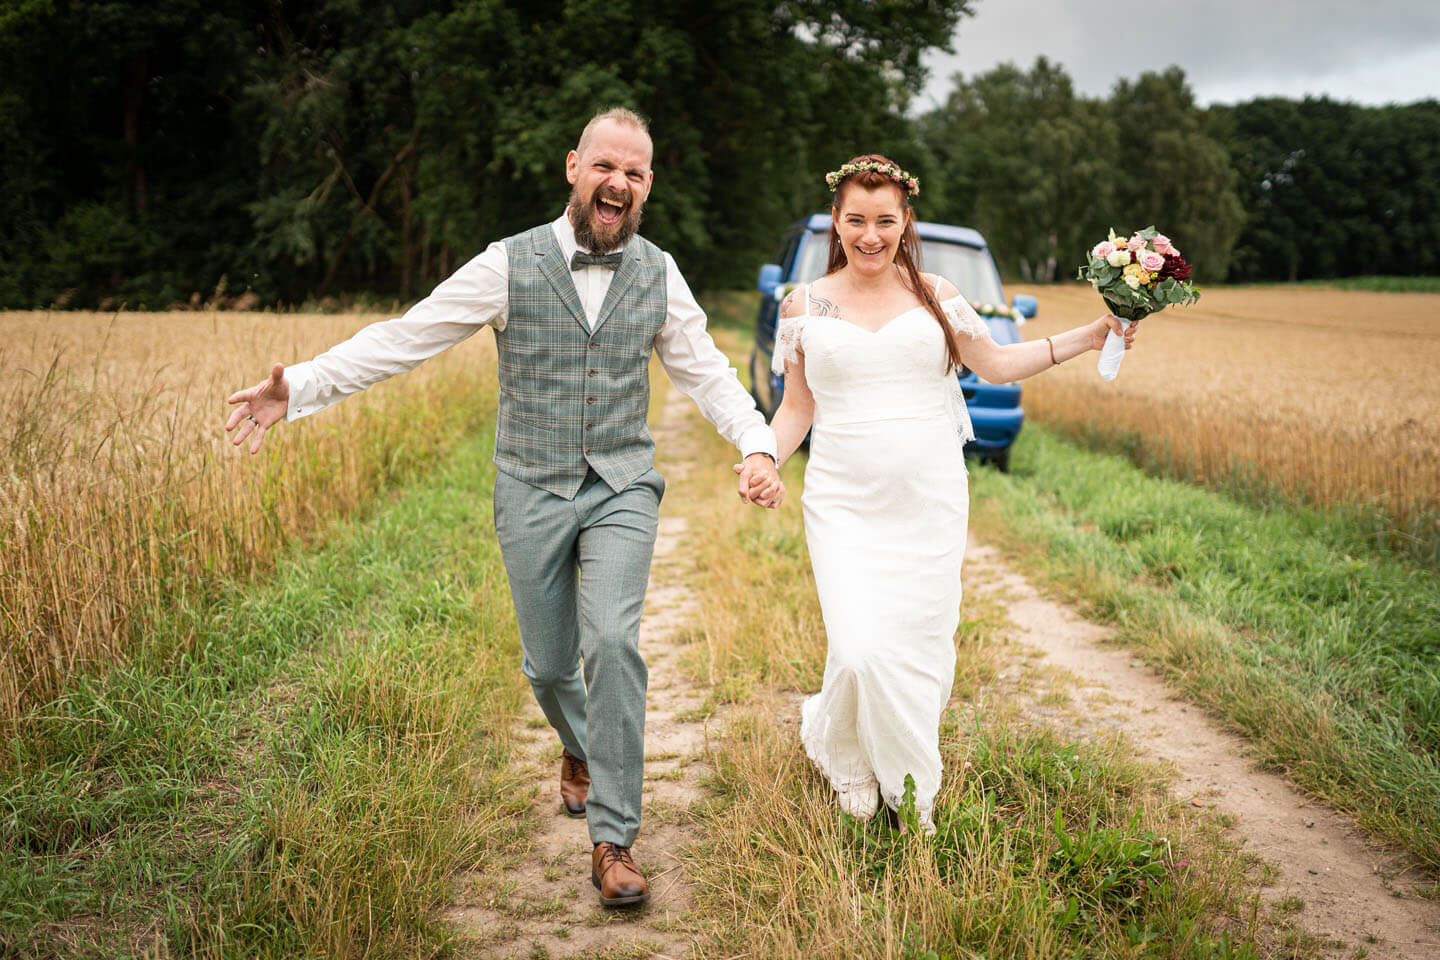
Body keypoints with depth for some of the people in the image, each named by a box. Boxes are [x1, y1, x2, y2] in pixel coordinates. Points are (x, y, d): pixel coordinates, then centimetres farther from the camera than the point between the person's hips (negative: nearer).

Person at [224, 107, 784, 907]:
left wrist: (757, 446, -8)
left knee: (613, 642, -19)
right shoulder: (509, 265, -6)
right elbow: (403, 339, -7)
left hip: (621, 489, 0)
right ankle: (581, 751, 47)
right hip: (533, 492, 0)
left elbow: (707, 372, 9)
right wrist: (298, 388, -15)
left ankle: (613, 841, -9)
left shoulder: (658, 273, 2)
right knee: (549, 664, 10)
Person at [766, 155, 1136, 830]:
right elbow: (797, 407, 9)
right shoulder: (805, 306, 4)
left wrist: (1089, 338, 9)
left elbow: (996, 365, 16)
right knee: (860, 650, -13)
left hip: (929, 502, 1)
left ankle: (912, 793, 28)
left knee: (919, 648, 5)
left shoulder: (936, 297, 6)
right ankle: (843, 756, 21)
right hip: (844, 503, -1)